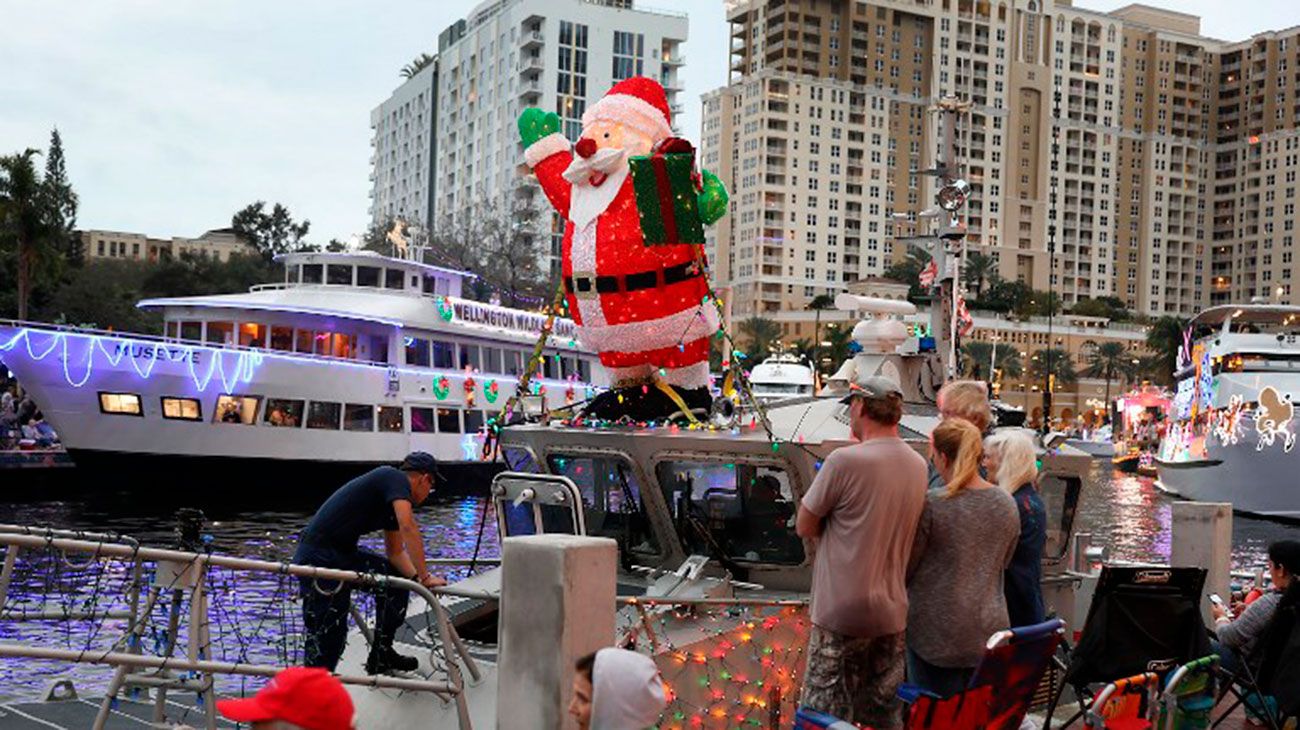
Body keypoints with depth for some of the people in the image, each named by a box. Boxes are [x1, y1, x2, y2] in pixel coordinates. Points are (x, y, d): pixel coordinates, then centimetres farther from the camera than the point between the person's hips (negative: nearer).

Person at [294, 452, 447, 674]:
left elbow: (395, 552, 21)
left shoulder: (394, 498, 18)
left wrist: (416, 578, 5)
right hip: (318, 558, -10)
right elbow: (408, 527, -24)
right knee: (326, 637, -8)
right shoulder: (395, 478, -10)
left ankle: (381, 656, 23)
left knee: (397, 578, 16)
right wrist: (424, 576, -21)